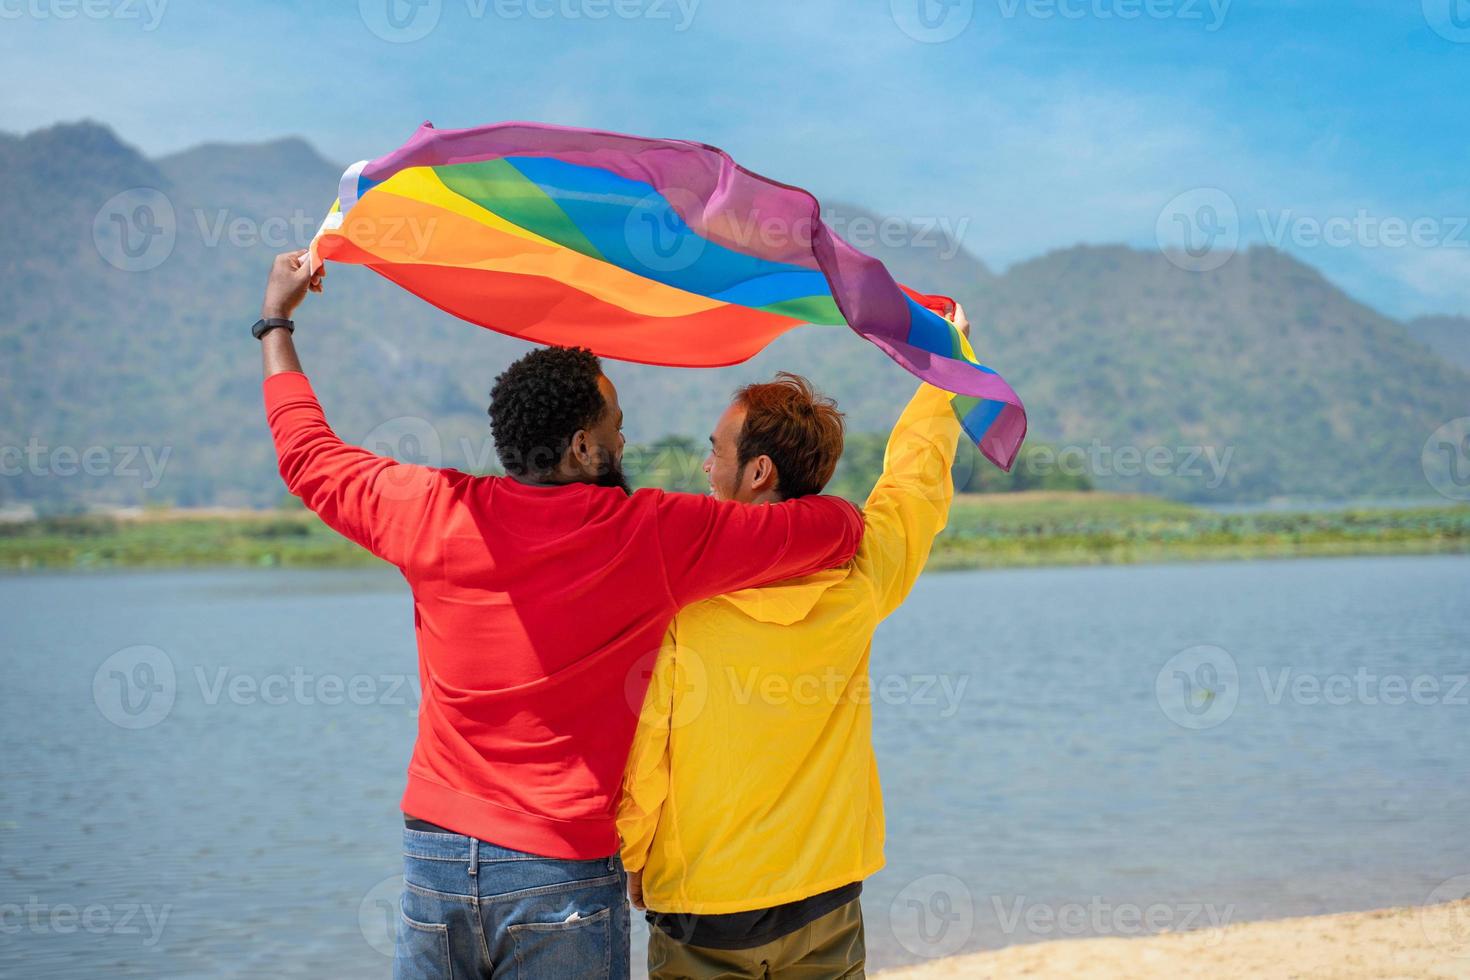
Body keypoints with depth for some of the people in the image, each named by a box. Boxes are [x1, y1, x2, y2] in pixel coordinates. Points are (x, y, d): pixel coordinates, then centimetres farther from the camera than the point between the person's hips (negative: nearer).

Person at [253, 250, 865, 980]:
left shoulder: (434, 513, -4)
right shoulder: (655, 536, -11)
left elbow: (308, 457, 14)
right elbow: (839, 529, -6)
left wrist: (276, 320, 29)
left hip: (434, 855, 3)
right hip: (564, 871, -3)